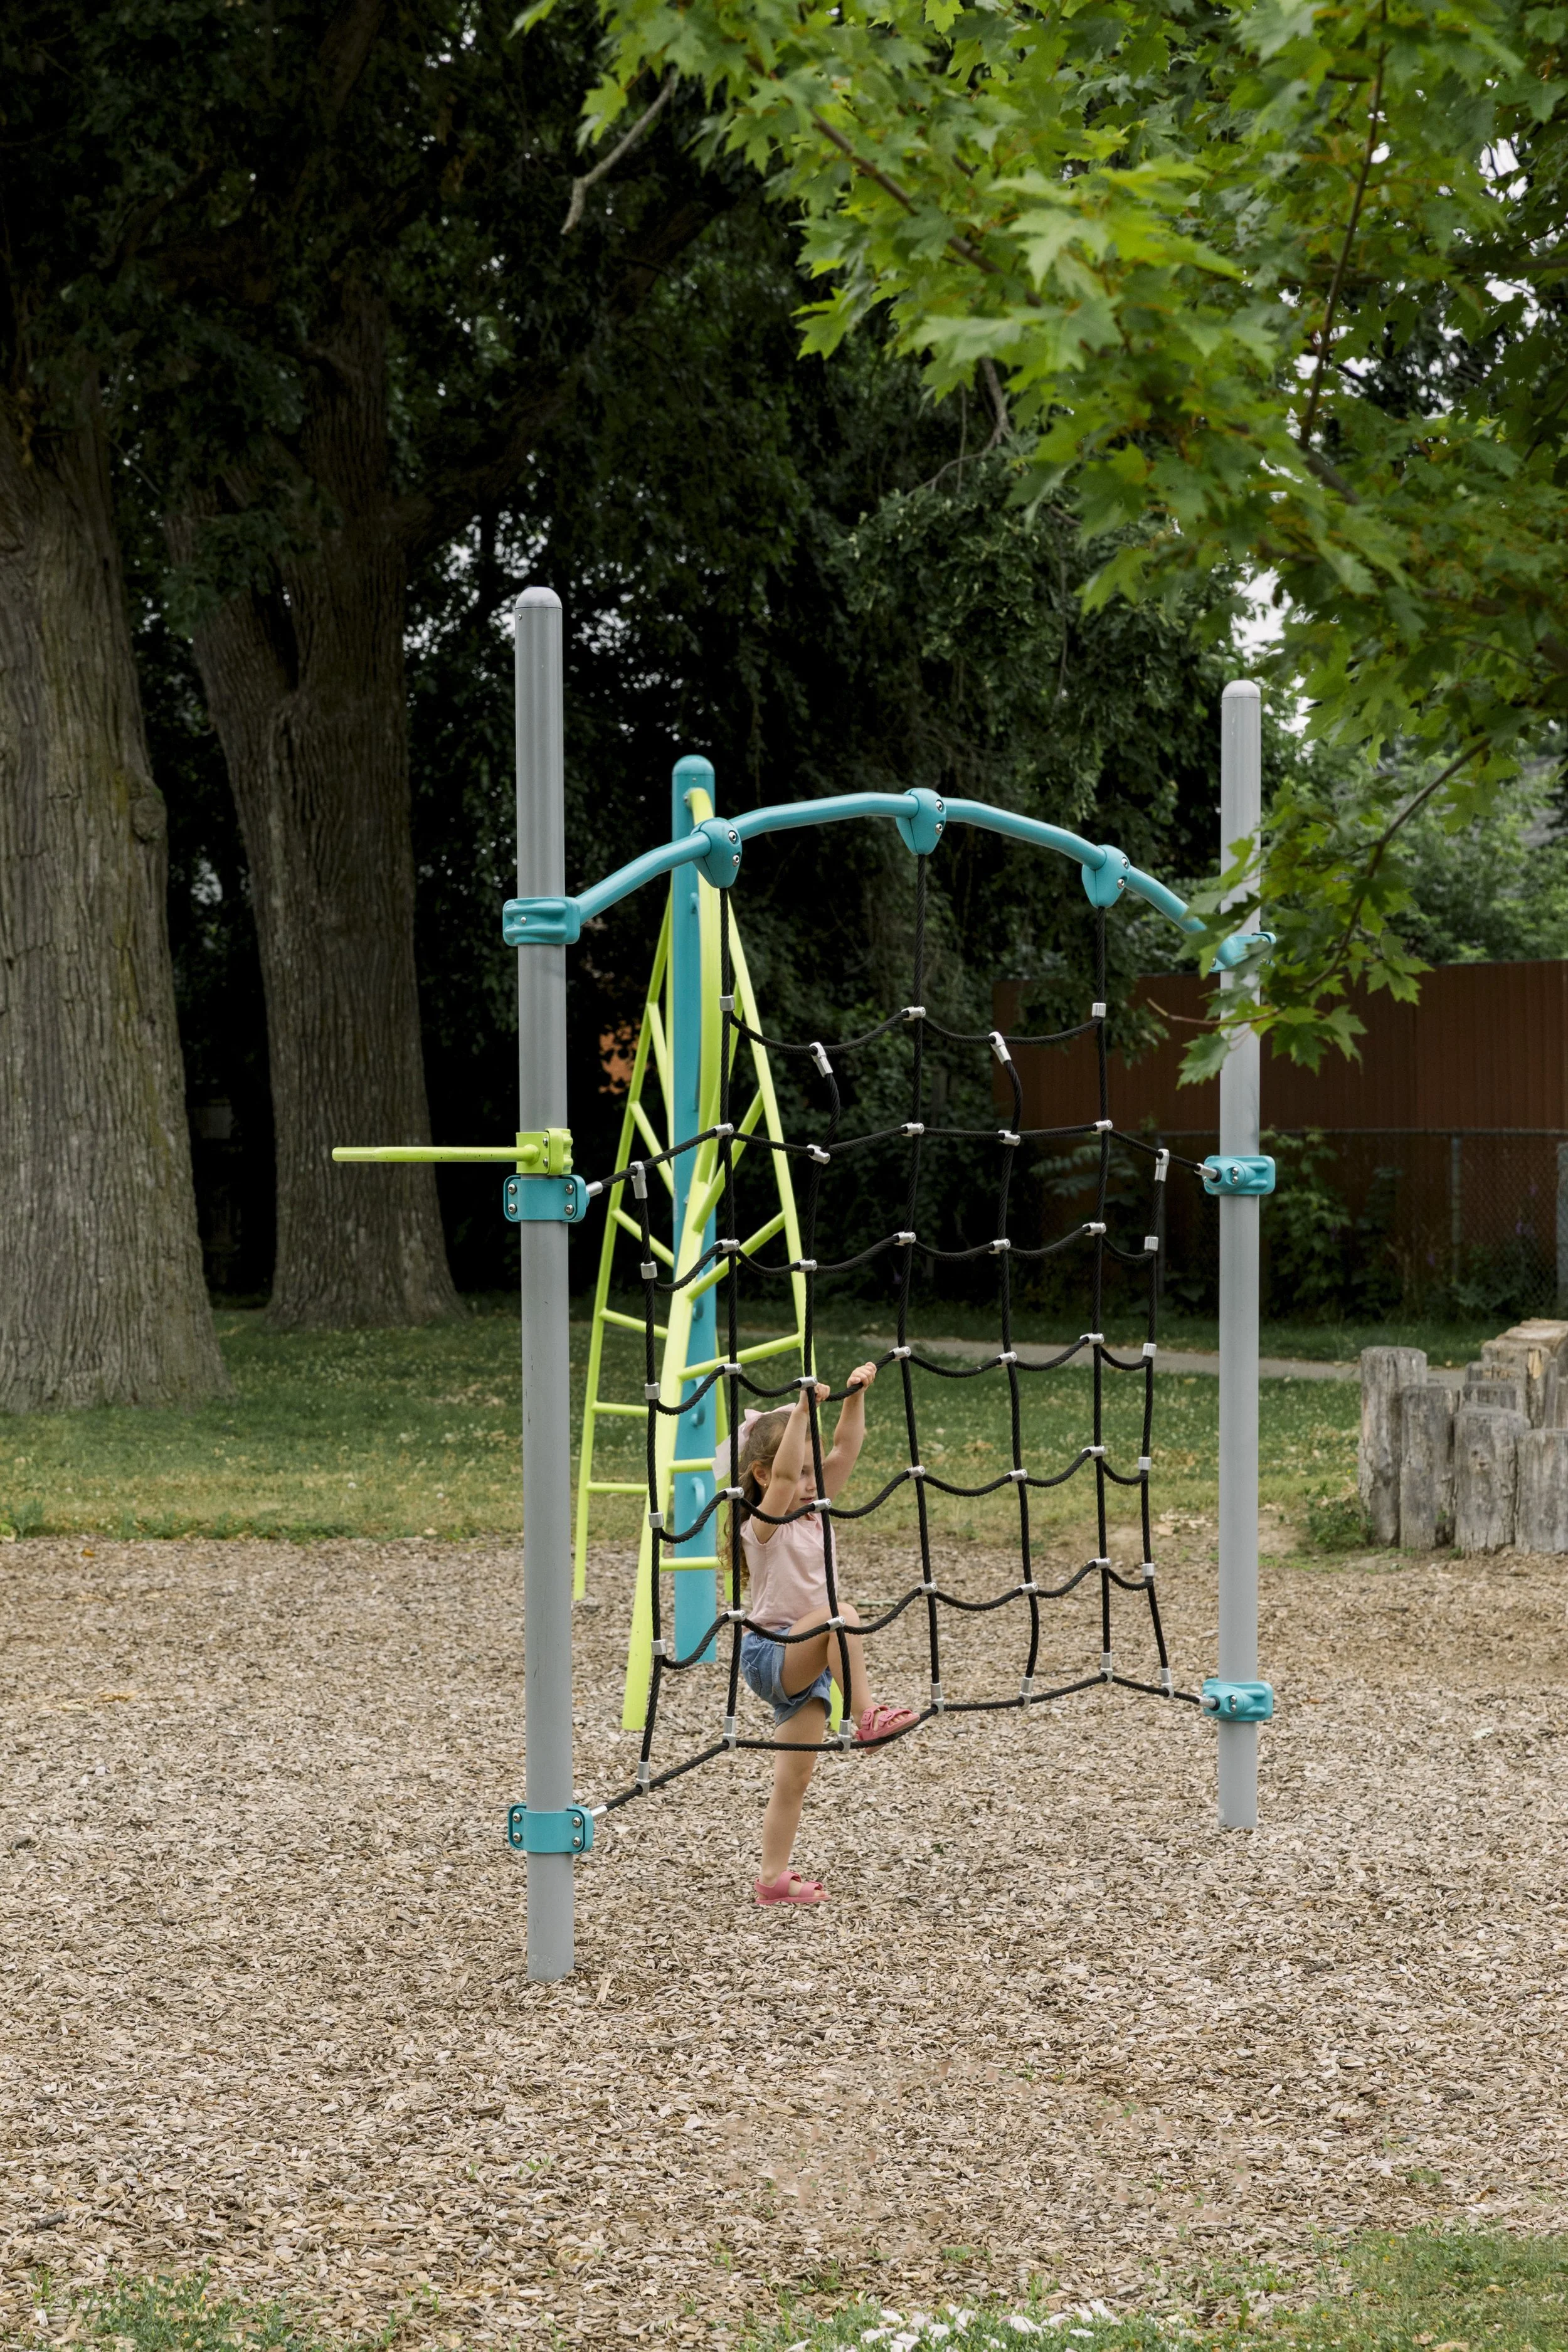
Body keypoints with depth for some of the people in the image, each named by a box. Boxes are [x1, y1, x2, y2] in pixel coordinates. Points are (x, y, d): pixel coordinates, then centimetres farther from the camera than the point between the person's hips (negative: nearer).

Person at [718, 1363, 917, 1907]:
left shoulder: (815, 1515, 8)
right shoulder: (764, 1525, -12)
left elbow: (845, 1450, 2)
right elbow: (782, 1474, -31)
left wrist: (856, 1396, -10)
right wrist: (802, 1410, -38)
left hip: (807, 1661, 7)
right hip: (769, 1653, -7)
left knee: (793, 1780, 7)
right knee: (840, 1613, -33)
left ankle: (773, 1878, 13)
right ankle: (866, 1716, -32)